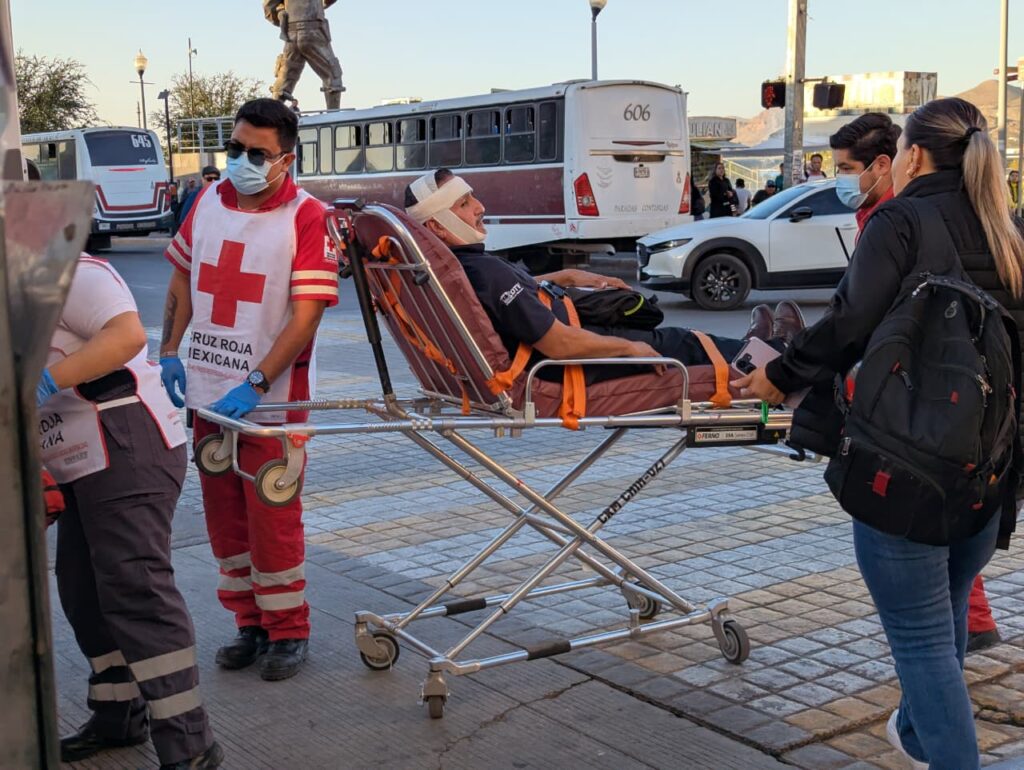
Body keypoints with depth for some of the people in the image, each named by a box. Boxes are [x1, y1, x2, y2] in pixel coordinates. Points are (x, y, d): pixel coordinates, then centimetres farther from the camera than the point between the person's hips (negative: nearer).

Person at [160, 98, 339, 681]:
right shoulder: (208, 201, 5)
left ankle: (289, 631, 18)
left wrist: (254, 387, -23)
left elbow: (305, 317, -17)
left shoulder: (306, 217, -13)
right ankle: (251, 623, 28)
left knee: (273, 519, 1)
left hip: (270, 399, -6)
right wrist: (170, 353, 7)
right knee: (224, 517, 13)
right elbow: (183, 277, 17)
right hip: (208, 392, 6)